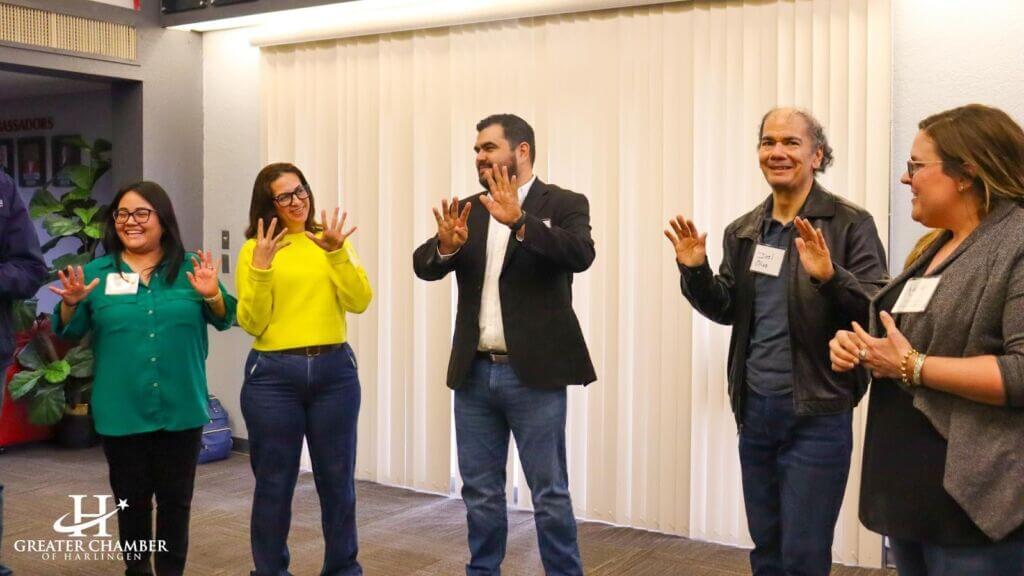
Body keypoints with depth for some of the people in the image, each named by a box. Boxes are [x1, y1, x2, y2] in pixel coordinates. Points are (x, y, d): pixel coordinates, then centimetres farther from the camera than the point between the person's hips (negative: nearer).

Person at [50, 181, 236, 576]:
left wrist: (212, 295, -19)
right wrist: (70, 304, -15)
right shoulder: (96, 273, 3)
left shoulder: (191, 268, 3)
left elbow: (224, 320, 1)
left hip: (181, 408, 0)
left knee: (175, 499, 10)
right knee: (131, 500, 12)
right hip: (121, 411, 0)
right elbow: (68, 332, 5)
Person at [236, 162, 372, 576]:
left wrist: (337, 252, -17)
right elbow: (252, 323, -5)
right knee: (274, 482, 7)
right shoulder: (254, 249, 1)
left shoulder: (331, 241, 6)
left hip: (334, 371, 2)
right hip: (273, 375, -2)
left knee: (337, 478, 10)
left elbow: (359, 302, -6)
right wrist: (261, 267, -15)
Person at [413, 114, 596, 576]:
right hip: (474, 373, 5)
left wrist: (519, 220, -34)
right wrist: (446, 245, -21)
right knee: (480, 492, 14)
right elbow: (424, 265, 1)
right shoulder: (469, 210, 11)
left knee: (550, 493, 3)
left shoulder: (564, 205, -3)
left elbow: (580, 254, -22)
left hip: (534, 373, -5)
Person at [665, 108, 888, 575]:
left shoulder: (850, 224, -8)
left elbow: (877, 312, -15)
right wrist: (695, 272, -7)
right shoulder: (742, 231, 9)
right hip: (755, 409, 6)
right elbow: (725, 310, 10)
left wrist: (829, 276, -33)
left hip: (817, 414, -5)